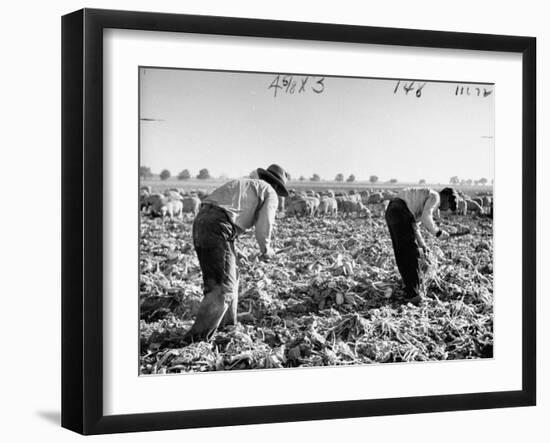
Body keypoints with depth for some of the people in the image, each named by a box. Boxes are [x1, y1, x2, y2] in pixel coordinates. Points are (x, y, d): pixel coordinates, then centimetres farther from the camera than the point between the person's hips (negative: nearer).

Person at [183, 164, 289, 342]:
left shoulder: (242, 184, 32)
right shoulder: (270, 194, 9)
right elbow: (263, 227, -1)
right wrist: (266, 250, 17)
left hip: (200, 221, 8)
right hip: (218, 229, -8)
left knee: (230, 276, 22)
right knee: (224, 287, -5)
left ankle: (227, 325, 29)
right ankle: (198, 335, -10)